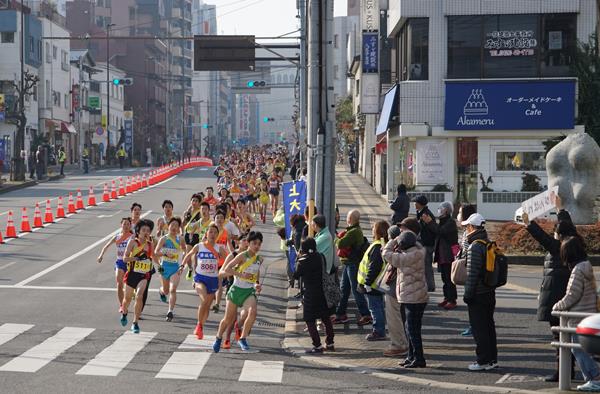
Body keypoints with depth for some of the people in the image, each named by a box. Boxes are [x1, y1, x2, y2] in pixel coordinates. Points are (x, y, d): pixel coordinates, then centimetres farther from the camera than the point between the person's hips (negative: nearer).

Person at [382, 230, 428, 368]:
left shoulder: (410, 257, -21)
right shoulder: (418, 252, 5)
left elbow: (387, 255, -14)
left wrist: (393, 242, 2)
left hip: (413, 299, -10)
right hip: (408, 298, 10)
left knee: (413, 330, -5)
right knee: (409, 329, 18)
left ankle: (418, 359, -2)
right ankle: (411, 357, 27)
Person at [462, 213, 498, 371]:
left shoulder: (475, 247, -17)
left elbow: (472, 273, -20)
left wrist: (468, 294, -15)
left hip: (478, 294, -9)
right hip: (489, 292, 9)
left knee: (479, 328, -2)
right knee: (488, 325, 15)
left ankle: (483, 361, 0)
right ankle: (492, 359, 20)